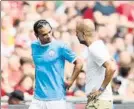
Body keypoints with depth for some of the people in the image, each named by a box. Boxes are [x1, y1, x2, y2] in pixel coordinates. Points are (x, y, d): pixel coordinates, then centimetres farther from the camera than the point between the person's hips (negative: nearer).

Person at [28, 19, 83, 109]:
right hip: (38, 98, 4)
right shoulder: (34, 46, 6)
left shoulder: (60, 46, -8)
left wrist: (70, 81, -3)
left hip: (57, 98, -4)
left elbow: (79, 63, -1)